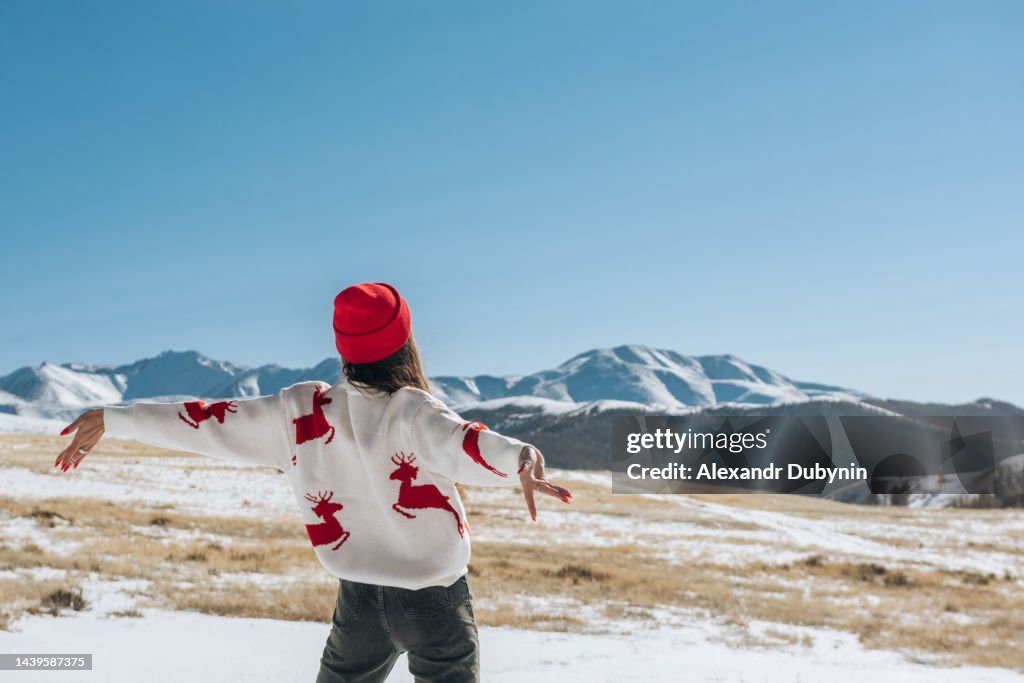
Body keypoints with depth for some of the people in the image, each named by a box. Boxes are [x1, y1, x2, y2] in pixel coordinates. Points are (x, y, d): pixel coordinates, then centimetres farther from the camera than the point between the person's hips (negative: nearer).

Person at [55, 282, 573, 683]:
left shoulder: (302, 411, -7)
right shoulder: (411, 412, -20)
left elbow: (208, 422, -4)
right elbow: (457, 442, -41)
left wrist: (112, 419, 4)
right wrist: (521, 459, -60)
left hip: (359, 599, 4)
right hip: (435, 600, -4)